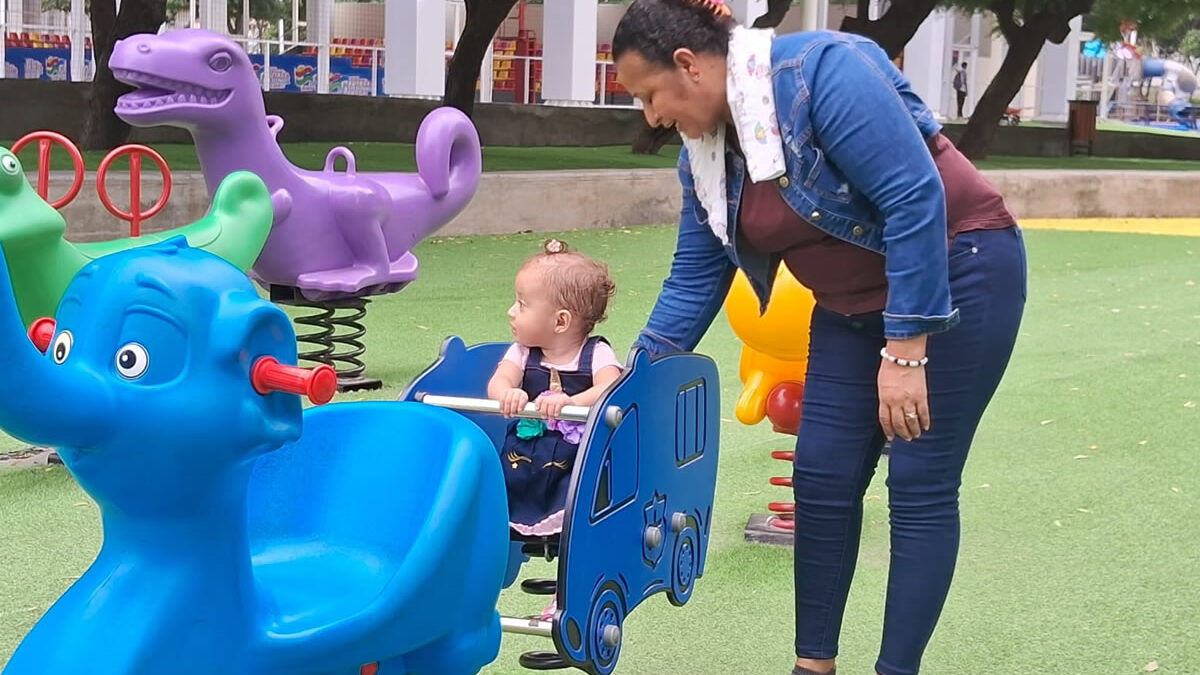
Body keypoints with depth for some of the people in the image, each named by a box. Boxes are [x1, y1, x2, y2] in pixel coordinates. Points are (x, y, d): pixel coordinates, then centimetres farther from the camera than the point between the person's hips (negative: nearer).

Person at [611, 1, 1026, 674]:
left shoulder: (822, 71, -25)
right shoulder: (704, 151, 0)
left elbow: (915, 199, -28)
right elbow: (695, 279, 8)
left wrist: (905, 350, -28)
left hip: (958, 273, -8)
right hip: (855, 302, 8)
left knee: (920, 486, -5)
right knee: (822, 479, 4)